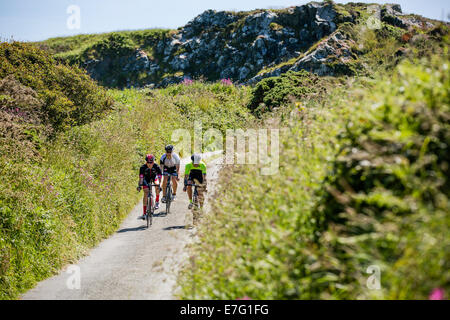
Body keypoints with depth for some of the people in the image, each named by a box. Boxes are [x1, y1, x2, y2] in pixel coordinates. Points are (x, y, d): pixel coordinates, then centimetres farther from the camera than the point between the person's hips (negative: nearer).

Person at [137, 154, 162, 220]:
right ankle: (144, 214, -15)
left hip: (154, 177, 1)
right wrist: (140, 185, -52)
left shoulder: (157, 167, -32)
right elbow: (141, 177, -37)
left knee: (157, 187, -27)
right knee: (146, 194, -15)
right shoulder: (143, 167, -32)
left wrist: (159, 185, -51)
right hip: (146, 178, -1)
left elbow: (159, 177, -37)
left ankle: (157, 201, 2)